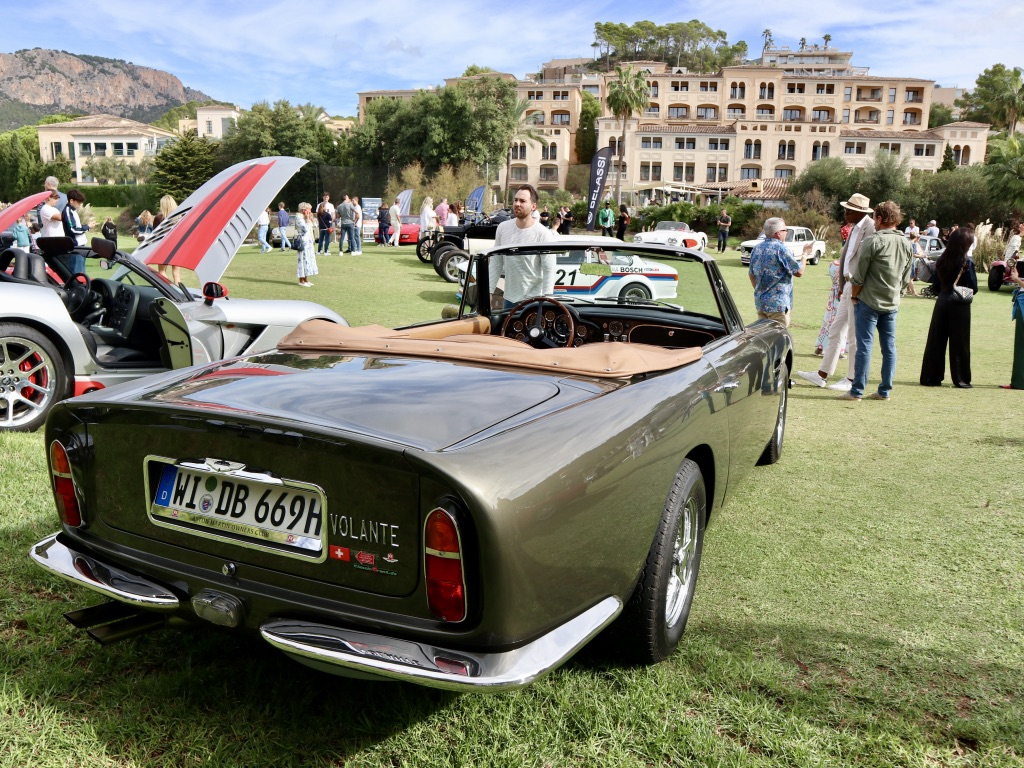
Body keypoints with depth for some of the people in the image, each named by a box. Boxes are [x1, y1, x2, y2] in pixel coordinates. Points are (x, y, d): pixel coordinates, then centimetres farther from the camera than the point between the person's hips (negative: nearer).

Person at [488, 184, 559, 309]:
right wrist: (490, 291, 5)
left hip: (533, 299, -5)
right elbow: (496, 262, 7)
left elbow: (549, 270, -12)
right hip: (509, 298, 5)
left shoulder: (543, 234, -12)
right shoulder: (503, 228, 1)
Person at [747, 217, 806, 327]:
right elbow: (799, 272, -10)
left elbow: (751, 274, 16)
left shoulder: (756, 248, 8)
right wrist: (804, 254, 4)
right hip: (778, 304, -8)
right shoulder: (780, 249, -15)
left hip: (759, 302, 8)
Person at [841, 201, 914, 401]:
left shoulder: (873, 241, -13)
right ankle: (885, 390, 13)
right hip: (892, 303, 6)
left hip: (869, 302, -6)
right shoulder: (906, 243, 7)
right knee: (889, 346, 8)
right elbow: (906, 277, 12)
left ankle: (857, 391, 0)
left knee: (864, 346, -3)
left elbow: (859, 275, -12)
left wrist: (854, 295, 1)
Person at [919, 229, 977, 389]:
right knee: (959, 344, 3)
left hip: (942, 302, 4)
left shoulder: (941, 260, 2)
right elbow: (973, 287, -9)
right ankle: (961, 379, 10)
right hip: (960, 305, -4)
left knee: (936, 341, 8)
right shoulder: (966, 262, -11)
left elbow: (937, 284, 7)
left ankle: (930, 377, 11)